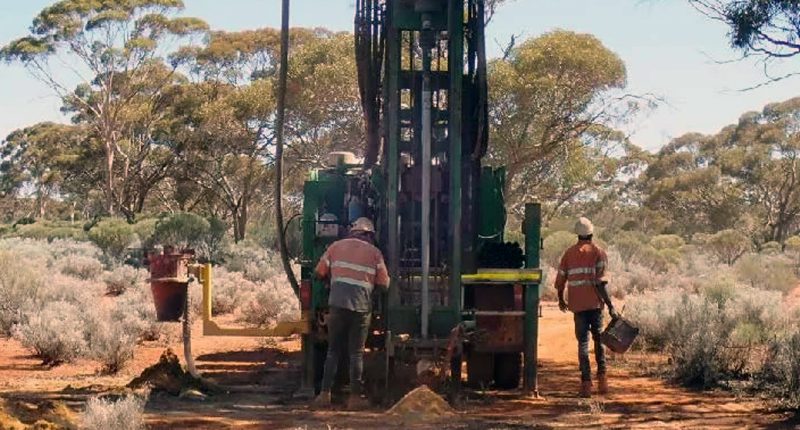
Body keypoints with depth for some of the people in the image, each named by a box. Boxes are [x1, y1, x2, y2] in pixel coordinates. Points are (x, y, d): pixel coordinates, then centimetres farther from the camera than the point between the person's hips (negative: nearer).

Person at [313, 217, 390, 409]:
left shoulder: (336, 246, 8)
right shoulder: (375, 253, 5)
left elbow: (320, 273, 11)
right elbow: (384, 283, 7)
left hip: (338, 304, 1)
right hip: (361, 307, -1)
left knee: (333, 350, 10)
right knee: (356, 353, 5)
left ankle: (325, 394, 6)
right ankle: (355, 397, 6)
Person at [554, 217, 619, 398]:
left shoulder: (569, 253, 8)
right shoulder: (598, 252, -2)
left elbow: (560, 280, 10)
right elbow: (600, 282, -13)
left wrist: (561, 300, 28)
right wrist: (610, 306, -13)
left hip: (577, 304, 2)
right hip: (595, 303, -2)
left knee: (583, 342, 4)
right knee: (599, 339, 14)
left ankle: (586, 382, -6)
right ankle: (601, 378, 8)